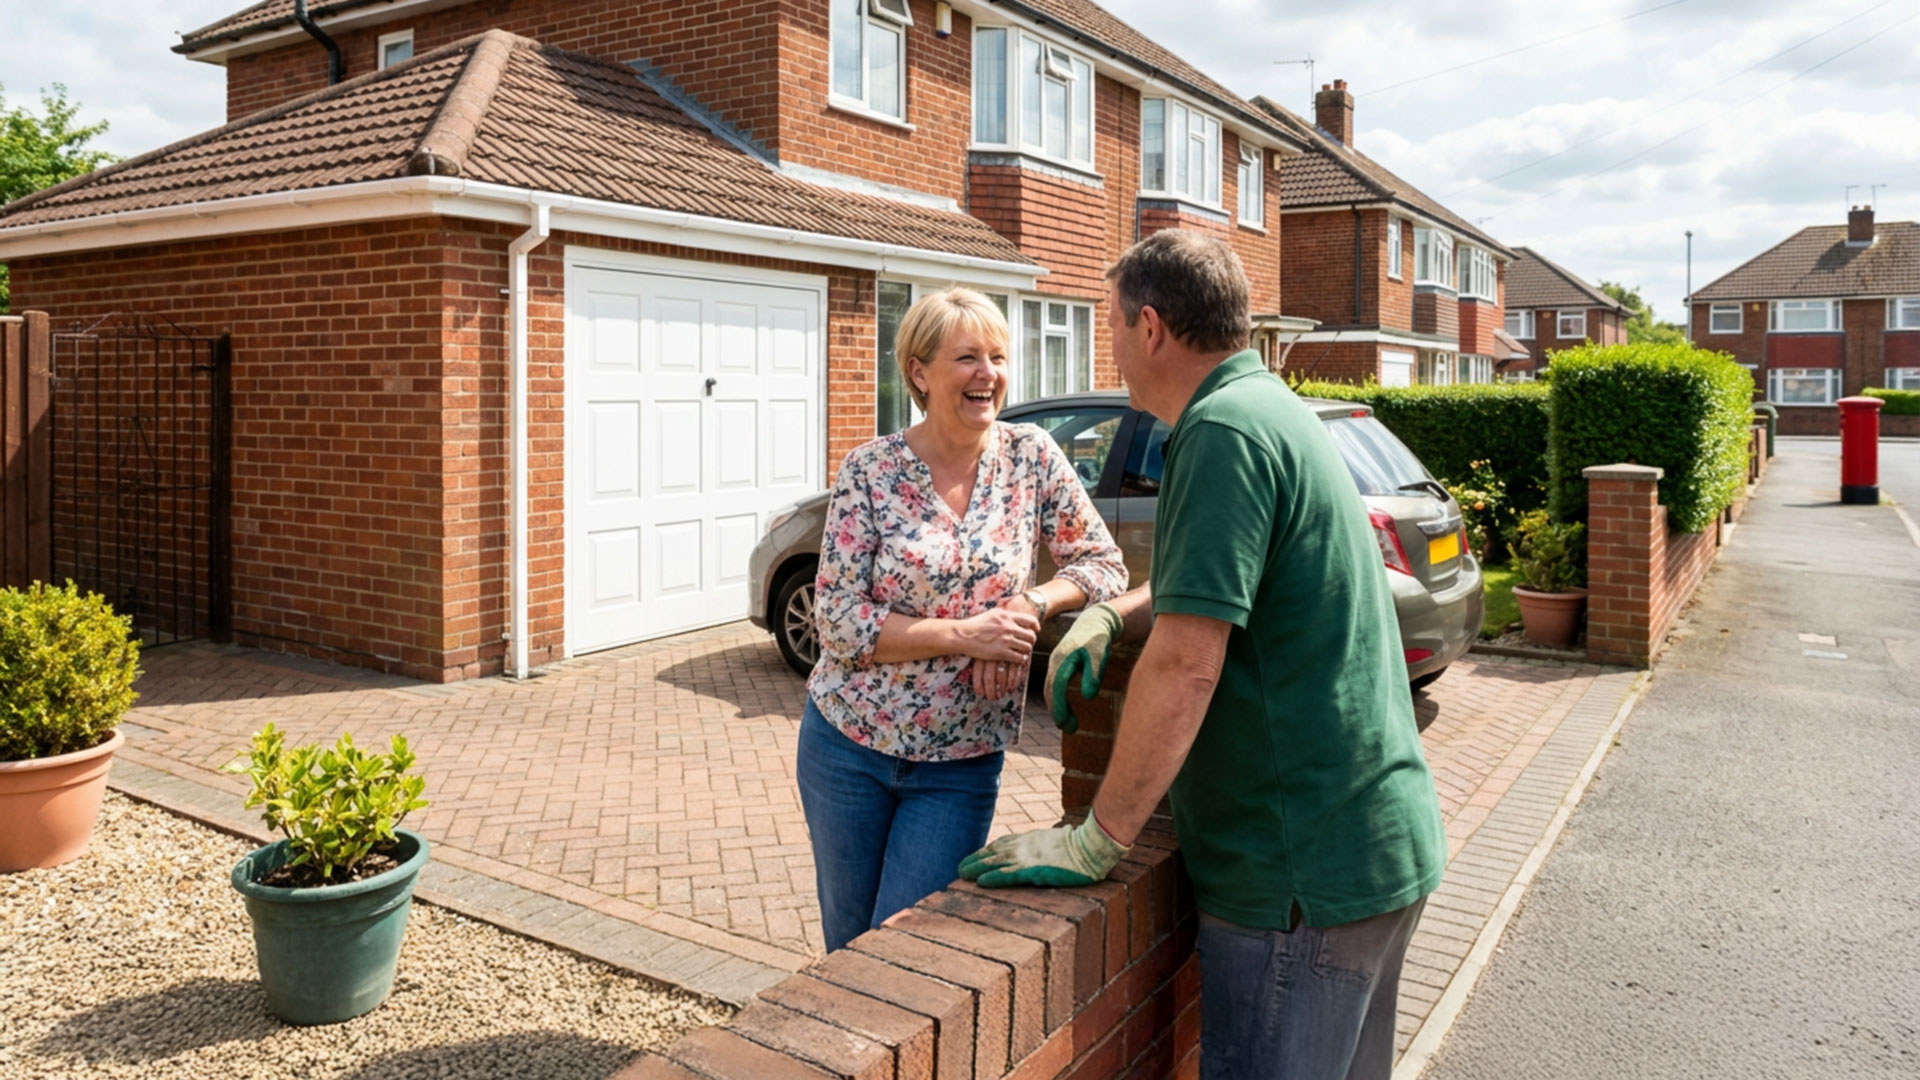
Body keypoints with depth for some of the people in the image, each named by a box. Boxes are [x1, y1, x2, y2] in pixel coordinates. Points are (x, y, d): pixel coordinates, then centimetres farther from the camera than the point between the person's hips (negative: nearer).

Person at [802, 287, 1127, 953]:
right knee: (848, 948, 17)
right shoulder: (871, 470, -10)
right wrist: (964, 633, -22)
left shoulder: (1032, 458, -5)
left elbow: (1105, 566, -1)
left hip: (962, 764, 0)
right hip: (848, 746, 0)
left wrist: (1031, 606, -20)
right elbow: (838, 621, -13)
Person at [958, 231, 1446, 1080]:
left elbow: (1185, 664, -25)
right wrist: (1111, 613, 8)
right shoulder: (1271, 410, 13)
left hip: (1305, 868, -10)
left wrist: (1097, 840, -17)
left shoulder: (1223, 430, -20)